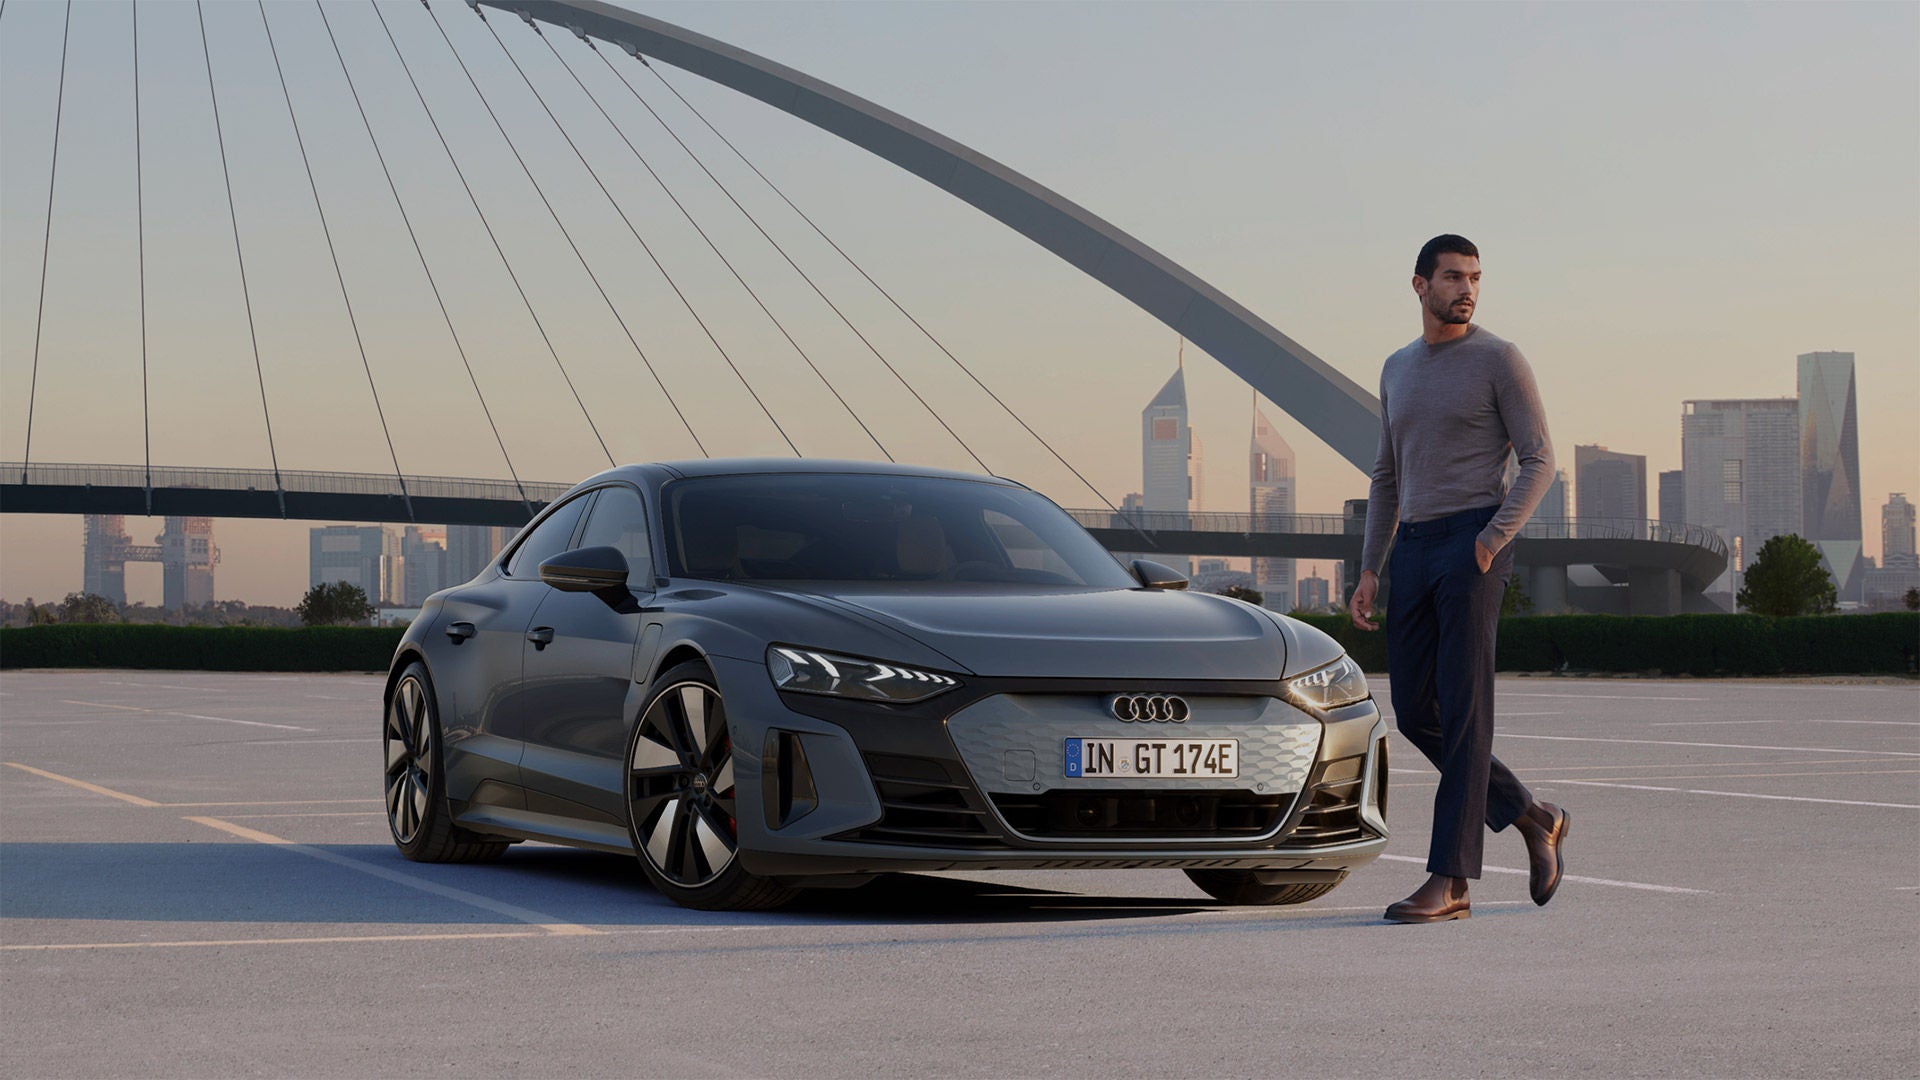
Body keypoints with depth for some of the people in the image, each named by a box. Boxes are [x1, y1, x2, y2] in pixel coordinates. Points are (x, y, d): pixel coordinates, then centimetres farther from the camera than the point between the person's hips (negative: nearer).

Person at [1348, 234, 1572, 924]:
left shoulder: (1499, 360, -1)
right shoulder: (1397, 370, 18)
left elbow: (1540, 460, -5)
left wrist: (1491, 541, -17)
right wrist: (1369, 572, 13)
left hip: (1473, 541, -7)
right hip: (1412, 549, 7)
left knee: (1464, 710, -9)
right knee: (1415, 712, 5)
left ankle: (1449, 880, -9)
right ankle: (1532, 819, 21)